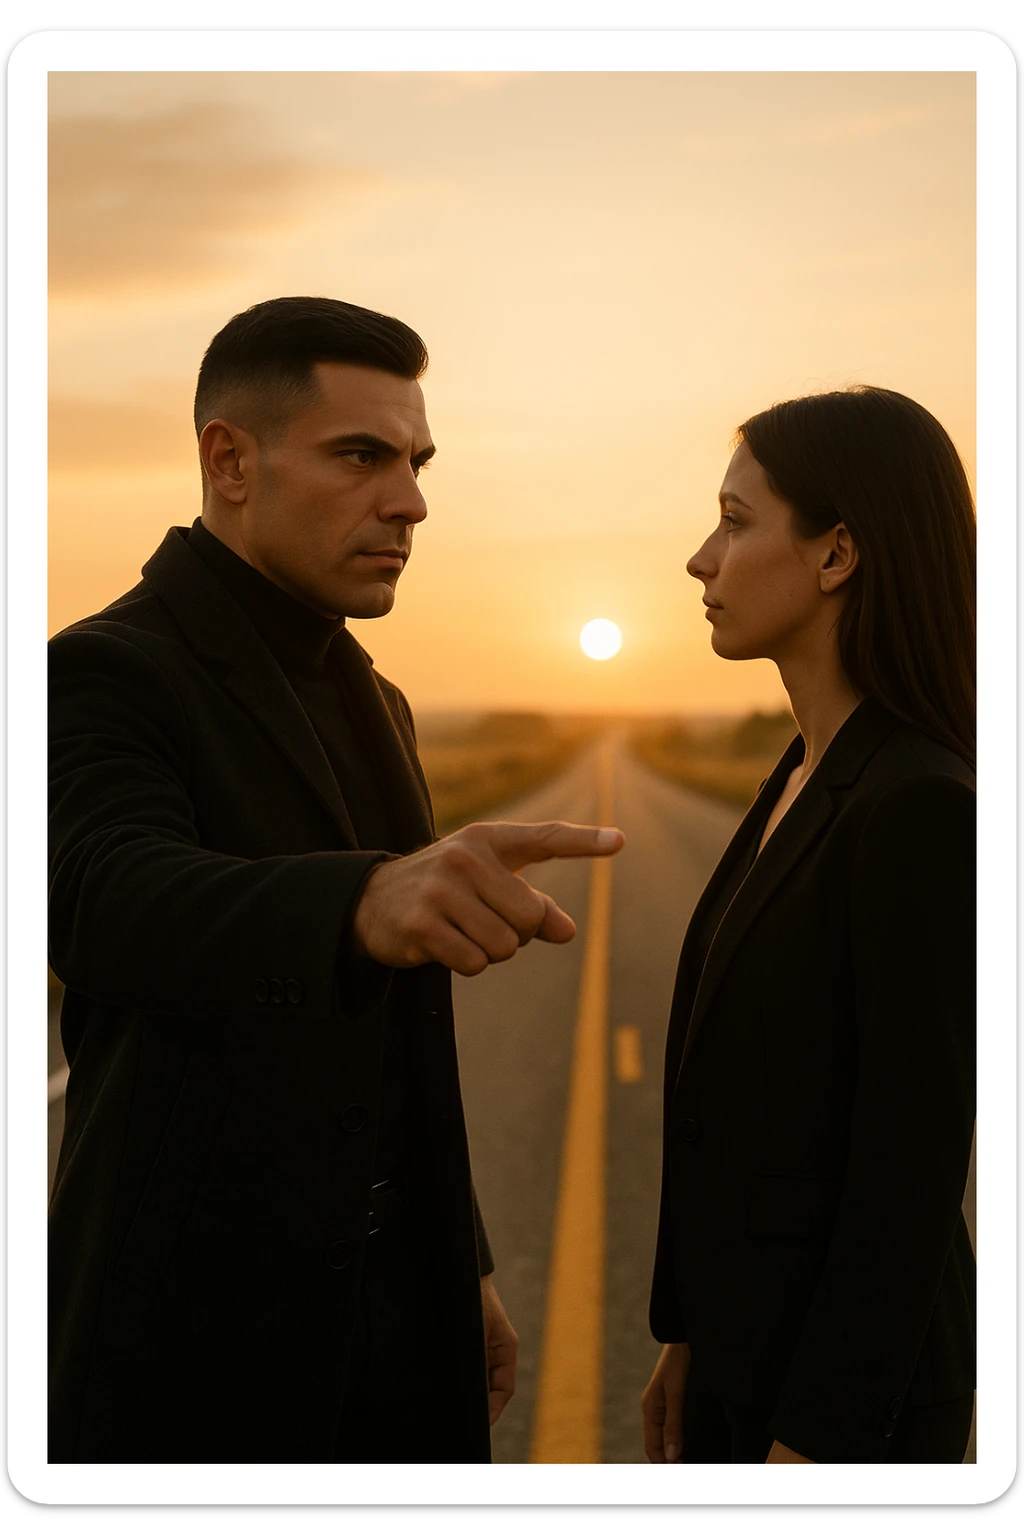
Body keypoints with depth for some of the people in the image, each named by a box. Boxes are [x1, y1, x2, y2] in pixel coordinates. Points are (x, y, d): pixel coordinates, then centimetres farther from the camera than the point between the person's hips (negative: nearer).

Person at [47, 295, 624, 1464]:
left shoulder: (369, 704, 11)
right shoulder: (105, 674, -14)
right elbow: (108, 904, -35)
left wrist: (461, 1267, 17)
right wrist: (368, 899, -54)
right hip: (199, 1340, -7)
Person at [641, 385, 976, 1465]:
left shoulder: (923, 809, -22)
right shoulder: (804, 779, 5)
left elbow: (914, 1161, -21)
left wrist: (816, 1438, -17)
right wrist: (688, 1332, 15)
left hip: (853, 1375, -8)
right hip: (751, 1334, 8)